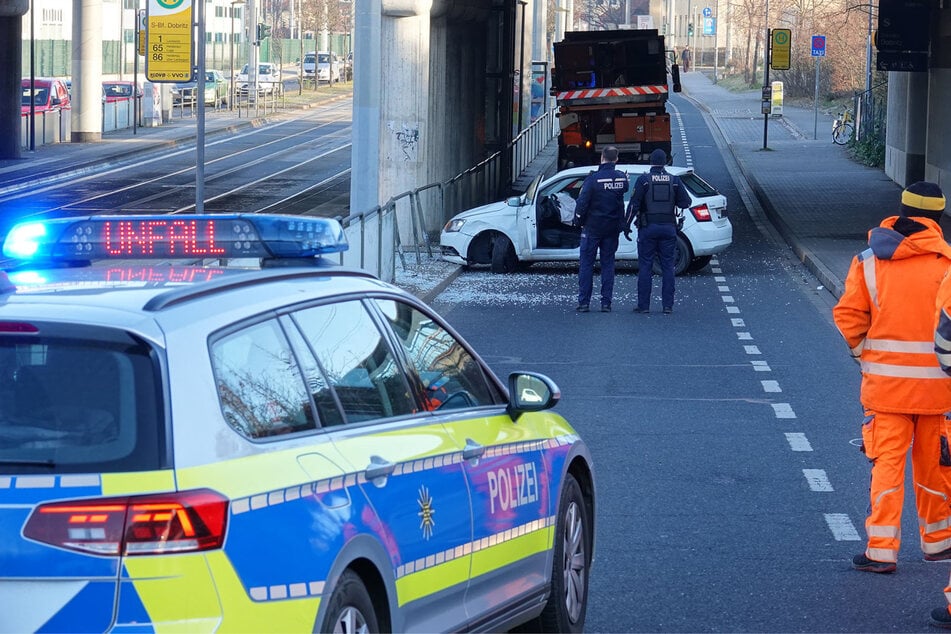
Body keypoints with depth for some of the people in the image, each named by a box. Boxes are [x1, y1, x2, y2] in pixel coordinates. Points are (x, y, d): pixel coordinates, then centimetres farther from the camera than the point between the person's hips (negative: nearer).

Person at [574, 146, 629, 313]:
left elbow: (582, 202, -15)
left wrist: (580, 220, -1)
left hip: (592, 227, -3)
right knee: (608, 264, 10)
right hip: (612, 228, 4)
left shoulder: (594, 178, -15)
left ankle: (583, 302, 2)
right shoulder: (621, 178, -2)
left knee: (586, 264, 4)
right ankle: (606, 303, 6)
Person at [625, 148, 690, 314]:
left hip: (648, 227, -2)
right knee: (668, 267, 6)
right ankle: (668, 305, 3)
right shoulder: (674, 180, 2)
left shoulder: (643, 180, -5)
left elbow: (634, 204, -8)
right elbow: (685, 202, 3)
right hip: (668, 228, 2)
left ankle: (643, 305, 1)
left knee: (645, 267, 3)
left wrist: (626, 225, -2)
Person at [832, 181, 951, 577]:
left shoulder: (869, 261, -1)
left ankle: (881, 550, -2)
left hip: (885, 381, 1)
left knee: (887, 462, 3)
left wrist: (865, 353, 10)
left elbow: (848, 315, -3)